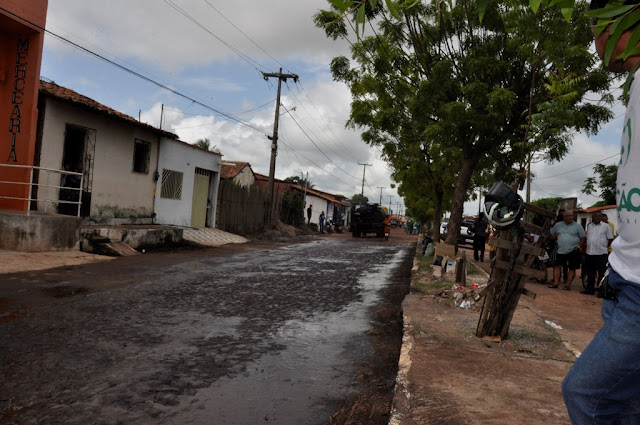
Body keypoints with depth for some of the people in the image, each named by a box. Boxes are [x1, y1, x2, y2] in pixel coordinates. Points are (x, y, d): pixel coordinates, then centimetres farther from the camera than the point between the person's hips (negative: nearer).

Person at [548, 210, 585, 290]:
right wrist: (555, 236, -5)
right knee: (557, 265, -4)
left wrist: (579, 246, -11)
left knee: (572, 268, 0)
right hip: (561, 251, 2)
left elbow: (583, 238, 2)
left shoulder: (577, 226, 3)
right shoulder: (558, 225, 10)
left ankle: (568, 284, 4)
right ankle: (555, 283, 0)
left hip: (573, 250, -2)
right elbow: (551, 236, 16)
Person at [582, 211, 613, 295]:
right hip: (589, 253, 5)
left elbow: (610, 239, 1)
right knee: (590, 273, 13)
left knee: (602, 274, -2)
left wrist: (604, 247, 3)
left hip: (601, 253, -5)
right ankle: (590, 289, 21)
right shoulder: (589, 226, 13)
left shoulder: (606, 226, -1)